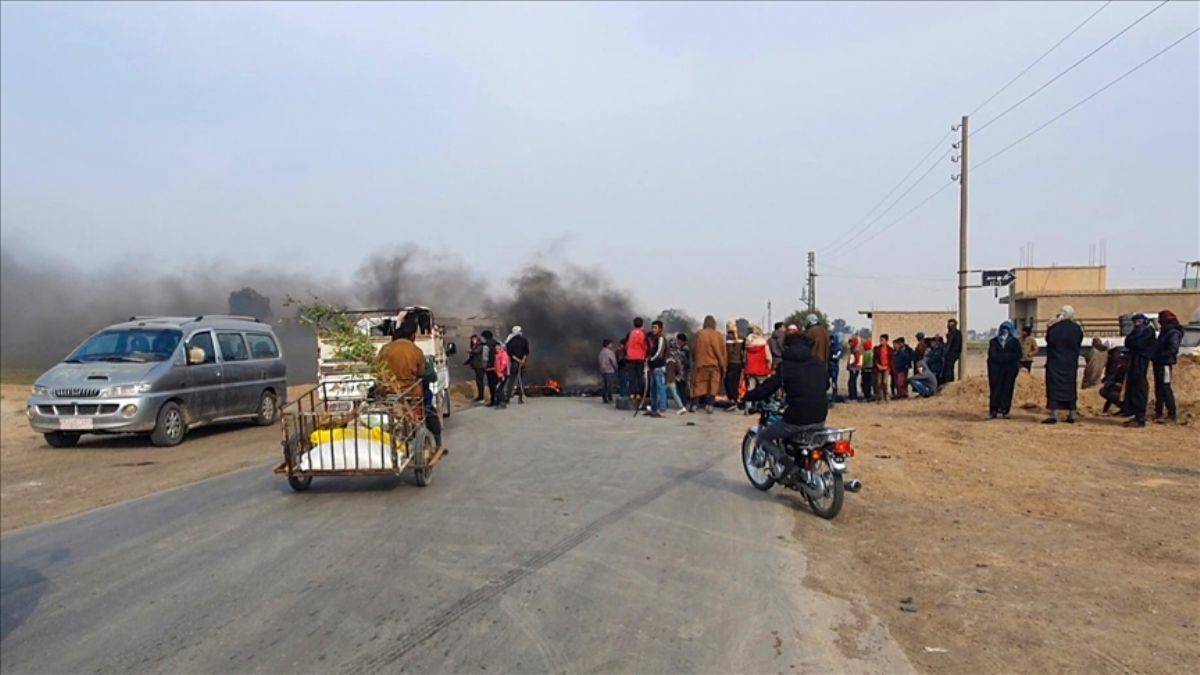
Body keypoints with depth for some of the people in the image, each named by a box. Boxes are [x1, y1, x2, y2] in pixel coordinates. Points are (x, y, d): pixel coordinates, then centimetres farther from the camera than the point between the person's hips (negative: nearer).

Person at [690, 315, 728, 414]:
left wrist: (694, 361, 12)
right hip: (714, 365, -1)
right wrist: (723, 366, 4)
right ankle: (709, 405, -3)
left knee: (698, 385, 9)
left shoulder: (699, 334, -3)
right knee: (712, 386, 6)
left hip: (700, 364, 1)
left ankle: (694, 404, 7)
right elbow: (721, 352, -3)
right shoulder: (718, 336, -5)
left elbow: (693, 350, 1)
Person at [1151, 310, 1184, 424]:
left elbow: (1172, 349, -23)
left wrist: (1159, 356, -21)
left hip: (1165, 364, -10)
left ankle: (1173, 414, -6)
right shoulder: (1164, 332, 18)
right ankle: (1158, 413, 21)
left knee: (1165, 389, -10)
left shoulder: (1173, 333, -12)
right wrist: (1154, 356, 8)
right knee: (1159, 389, 14)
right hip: (1159, 364, 10)